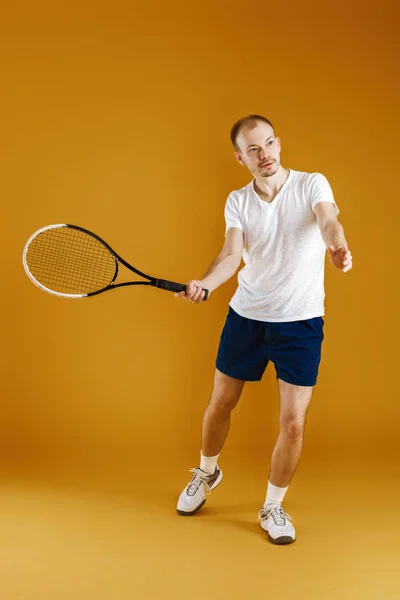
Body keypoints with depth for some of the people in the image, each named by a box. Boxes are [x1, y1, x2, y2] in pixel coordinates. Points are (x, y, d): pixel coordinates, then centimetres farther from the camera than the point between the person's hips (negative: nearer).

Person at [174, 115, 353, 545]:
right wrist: (205, 284, -35)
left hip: (301, 321, -2)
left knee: (293, 421, -3)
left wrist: (338, 248, -52)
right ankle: (206, 473, 43)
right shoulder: (237, 201, 1)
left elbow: (328, 221, -28)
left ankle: (273, 507, 20)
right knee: (220, 403, 14)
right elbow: (232, 254, -13)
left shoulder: (312, 184, -7)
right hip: (245, 315, 3)